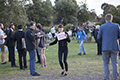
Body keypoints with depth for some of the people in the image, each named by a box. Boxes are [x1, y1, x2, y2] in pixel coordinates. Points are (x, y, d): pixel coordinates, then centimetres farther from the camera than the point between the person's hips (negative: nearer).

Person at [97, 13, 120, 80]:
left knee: (106, 63, 9)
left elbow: (99, 37, 1)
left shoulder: (102, 27, -3)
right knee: (115, 63, 7)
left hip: (105, 47, 0)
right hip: (114, 47, 0)